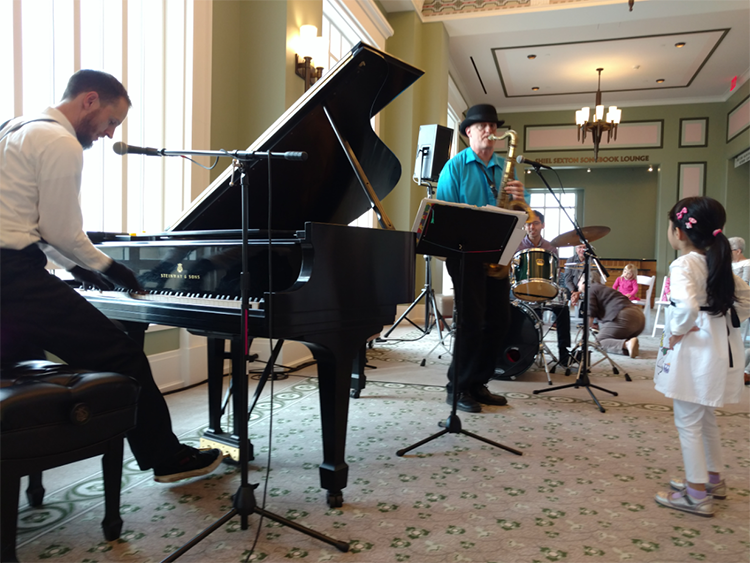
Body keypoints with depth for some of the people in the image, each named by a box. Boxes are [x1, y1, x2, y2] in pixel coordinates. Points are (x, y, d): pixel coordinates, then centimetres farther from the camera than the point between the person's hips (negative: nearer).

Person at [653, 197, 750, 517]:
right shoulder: (718, 263, 9)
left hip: (696, 353, -9)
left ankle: (697, 496, 11)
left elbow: (687, 307, -34)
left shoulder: (683, 265, -19)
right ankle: (713, 479, 37)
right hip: (719, 350, 9)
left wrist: (676, 332, -18)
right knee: (706, 419, 23)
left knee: (688, 423, 2)